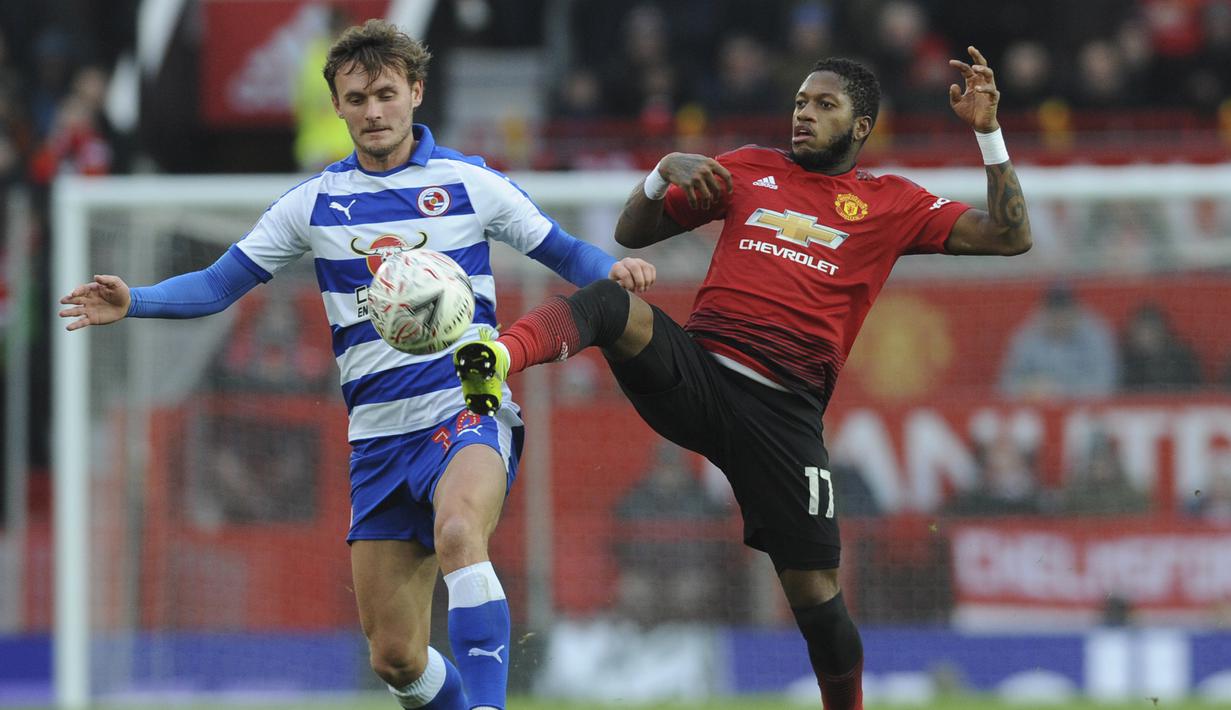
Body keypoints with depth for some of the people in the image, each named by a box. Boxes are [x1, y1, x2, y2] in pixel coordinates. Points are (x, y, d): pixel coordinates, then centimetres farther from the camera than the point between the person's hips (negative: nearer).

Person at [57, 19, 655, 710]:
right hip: (380, 437, 4)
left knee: (457, 531, -38)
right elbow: (218, 285, 11)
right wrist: (133, 302, -5)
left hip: (468, 411, -4)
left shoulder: (470, 183, 3)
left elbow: (562, 252, 11)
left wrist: (613, 270, -11)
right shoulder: (315, 204, 9)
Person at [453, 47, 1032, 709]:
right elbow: (632, 232, 22)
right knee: (609, 305, -31)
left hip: (783, 415, -1)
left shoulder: (892, 203, 14)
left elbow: (1009, 236, 9)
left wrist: (987, 132, 0)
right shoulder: (750, 169, 18)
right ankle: (498, 359, -58)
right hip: (693, 373, 1)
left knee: (815, 591, -4)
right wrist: (665, 172, 1)